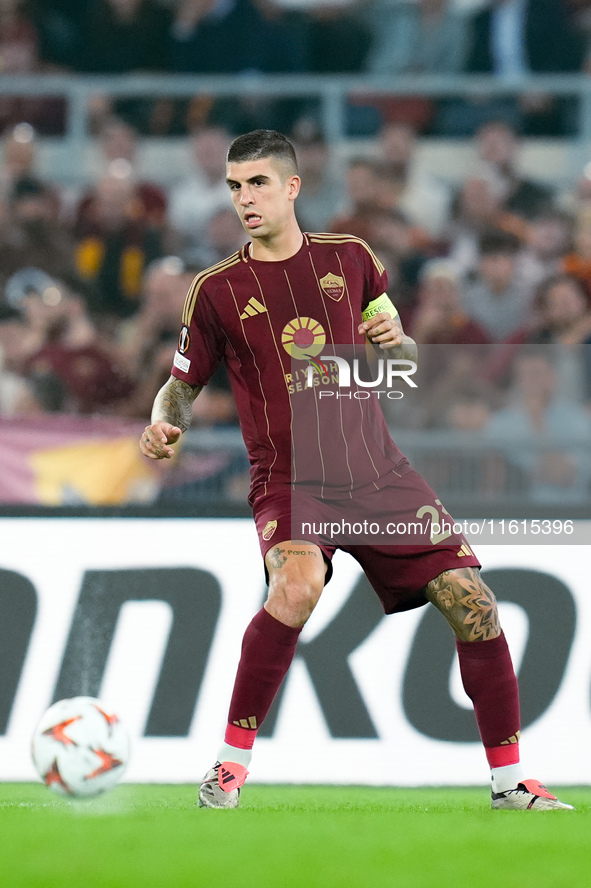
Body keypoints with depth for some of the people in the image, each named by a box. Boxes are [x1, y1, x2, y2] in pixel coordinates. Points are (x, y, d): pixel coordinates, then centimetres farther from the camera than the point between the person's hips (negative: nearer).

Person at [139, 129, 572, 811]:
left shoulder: (351, 259, 7)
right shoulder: (217, 289, 0)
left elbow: (405, 364, 18)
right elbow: (184, 384, 10)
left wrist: (397, 342, -6)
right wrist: (165, 423, -12)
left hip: (378, 473, 3)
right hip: (290, 480, -3)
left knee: (474, 603, -7)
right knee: (298, 584, -35)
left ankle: (508, 782, 8)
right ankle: (231, 764, -22)